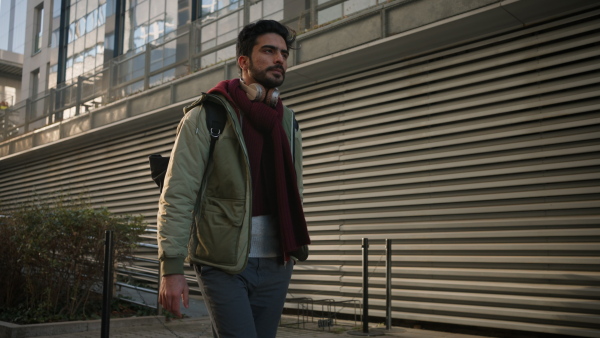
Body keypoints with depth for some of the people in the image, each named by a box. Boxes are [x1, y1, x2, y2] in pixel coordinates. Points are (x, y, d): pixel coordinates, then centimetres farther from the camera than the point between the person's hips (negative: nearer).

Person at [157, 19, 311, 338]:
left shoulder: (288, 121, 12)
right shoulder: (207, 116, -5)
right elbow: (177, 195, -10)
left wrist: (294, 251, 12)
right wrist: (171, 268, -16)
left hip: (275, 266, 5)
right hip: (222, 264, -5)